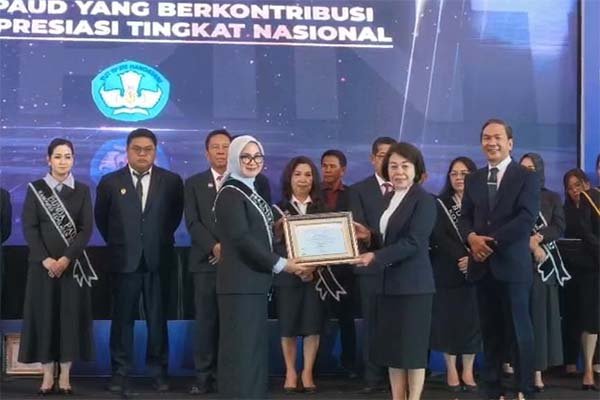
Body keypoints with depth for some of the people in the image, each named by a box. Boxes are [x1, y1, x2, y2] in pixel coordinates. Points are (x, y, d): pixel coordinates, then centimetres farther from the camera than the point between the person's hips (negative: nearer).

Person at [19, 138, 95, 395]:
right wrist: (45, 259, -14)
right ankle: (47, 375, 8)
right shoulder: (35, 189, 4)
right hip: (42, 263, 0)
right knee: (44, 314, 0)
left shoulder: (82, 191, 5)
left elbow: (87, 229, -2)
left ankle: (65, 375, 8)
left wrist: (67, 258, -14)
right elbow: (29, 227, -2)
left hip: (73, 263, 0)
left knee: (70, 314, 0)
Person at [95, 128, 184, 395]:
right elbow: (101, 219, 13)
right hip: (124, 261, 0)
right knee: (123, 319, 4)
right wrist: (118, 243, 12)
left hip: (158, 261, 0)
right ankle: (120, 373, 10)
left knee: (158, 320, 5)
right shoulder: (110, 182, 3)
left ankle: (159, 372, 13)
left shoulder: (171, 181, 2)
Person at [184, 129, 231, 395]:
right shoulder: (194, 183, 11)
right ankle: (204, 377, 4)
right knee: (206, 321, 0)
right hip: (206, 261, 0)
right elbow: (193, 223, 1)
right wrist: (215, 247, -13)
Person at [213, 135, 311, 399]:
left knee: (254, 345, 11)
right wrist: (280, 264, -15)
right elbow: (242, 239, -19)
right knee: (240, 346, -6)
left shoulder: (252, 193, 17)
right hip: (240, 282, -9)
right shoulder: (230, 194, -11)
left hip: (254, 280, 9)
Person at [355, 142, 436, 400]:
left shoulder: (424, 200, -11)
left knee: (412, 348, 0)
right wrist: (370, 236, 2)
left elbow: (413, 243, -20)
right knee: (391, 348, 10)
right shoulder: (391, 200, 14)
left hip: (412, 285, -8)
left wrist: (376, 257, -22)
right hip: (389, 284, 8)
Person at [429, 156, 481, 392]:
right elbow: (439, 237, -8)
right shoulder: (440, 204, 4)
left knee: (472, 319, 2)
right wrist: (460, 258, -20)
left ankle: (468, 371, 10)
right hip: (448, 272, -1)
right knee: (449, 318, 1)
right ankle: (451, 370, 10)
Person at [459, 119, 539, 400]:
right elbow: (464, 218, 11)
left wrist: (491, 240, -18)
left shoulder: (526, 177, -1)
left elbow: (526, 219, -13)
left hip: (512, 265, -4)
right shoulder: (473, 179, 14)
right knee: (490, 331, 9)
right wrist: (472, 237, -12)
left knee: (520, 329, 1)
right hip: (482, 265, 5)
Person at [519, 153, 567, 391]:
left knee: (540, 314, -3)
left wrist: (537, 238, -13)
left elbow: (559, 227, 2)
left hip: (544, 264, 1)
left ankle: (538, 370, -3)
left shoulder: (552, 198, 14)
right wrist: (531, 244, -15)